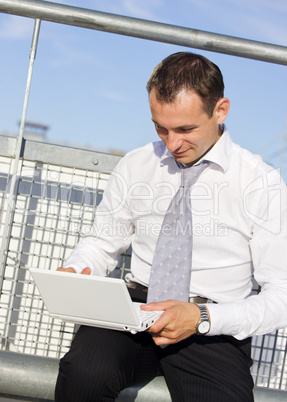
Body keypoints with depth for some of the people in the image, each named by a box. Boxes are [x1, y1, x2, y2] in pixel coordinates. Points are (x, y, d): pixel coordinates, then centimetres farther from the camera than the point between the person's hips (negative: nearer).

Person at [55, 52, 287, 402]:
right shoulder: (134, 167, 7)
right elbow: (102, 243, 18)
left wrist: (202, 318, -20)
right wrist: (73, 272, -6)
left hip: (215, 330, -1)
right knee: (84, 371, -31)